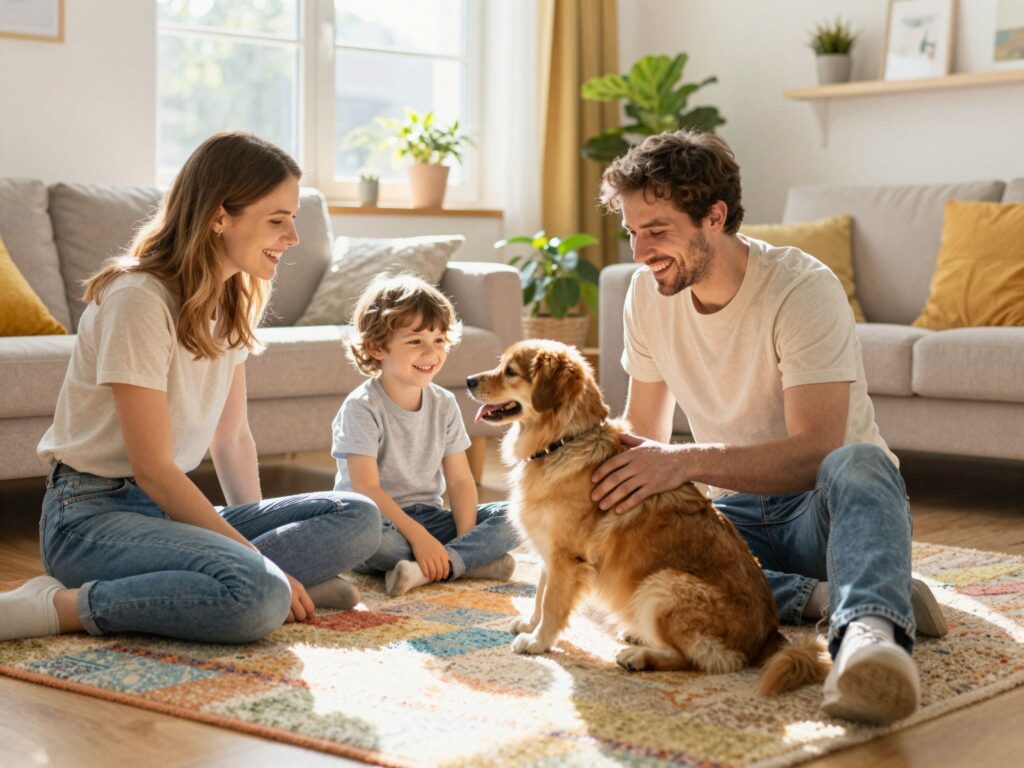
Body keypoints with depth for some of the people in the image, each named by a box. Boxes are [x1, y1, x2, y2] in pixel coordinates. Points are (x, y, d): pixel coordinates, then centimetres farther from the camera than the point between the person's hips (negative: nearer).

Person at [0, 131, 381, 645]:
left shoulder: (232, 303, 9)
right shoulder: (139, 300, -18)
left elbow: (232, 438, 12)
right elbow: (153, 470, -18)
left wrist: (259, 548, 1)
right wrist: (257, 557, -16)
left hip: (169, 506, 8)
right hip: (92, 513, -8)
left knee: (358, 519, -8)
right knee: (258, 593, -35)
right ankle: (62, 606, -20)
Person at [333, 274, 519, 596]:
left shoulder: (444, 404, 4)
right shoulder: (362, 407, -13)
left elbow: (460, 480, 2)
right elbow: (367, 489, -19)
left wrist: (465, 536, -14)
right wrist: (419, 537, -26)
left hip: (428, 516, 6)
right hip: (379, 519, -6)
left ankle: (424, 571, -29)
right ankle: (469, 562, -26)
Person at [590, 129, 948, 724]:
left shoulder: (803, 288, -20)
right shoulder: (649, 293, -1)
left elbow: (815, 452, -29)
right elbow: (644, 431, 8)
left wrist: (688, 462, -39)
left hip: (826, 504, -5)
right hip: (742, 512, 5)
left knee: (856, 465, -41)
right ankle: (824, 595, -26)